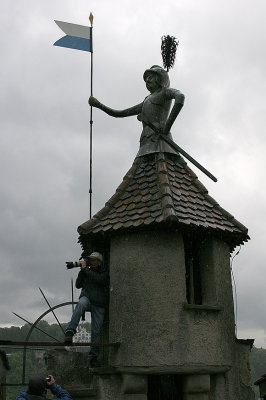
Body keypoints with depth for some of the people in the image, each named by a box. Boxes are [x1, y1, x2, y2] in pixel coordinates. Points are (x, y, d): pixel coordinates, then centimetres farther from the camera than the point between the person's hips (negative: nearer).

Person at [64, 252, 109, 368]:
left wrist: (85, 269, -12)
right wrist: (81, 271, -6)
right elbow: (78, 285, 6)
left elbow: (98, 279, -15)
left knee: (96, 331, -2)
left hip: (99, 306, 0)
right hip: (86, 298, 0)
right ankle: (70, 332, -47)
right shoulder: (86, 272, 16)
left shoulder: (104, 274, 8)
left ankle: (93, 357, 7)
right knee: (81, 303, -38)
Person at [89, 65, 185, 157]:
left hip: (159, 140, -7)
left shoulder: (166, 92, 13)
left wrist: (167, 127, -18)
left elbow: (180, 96, -12)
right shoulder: (146, 103, 34)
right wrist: (98, 105, 24)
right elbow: (119, 113, 34)